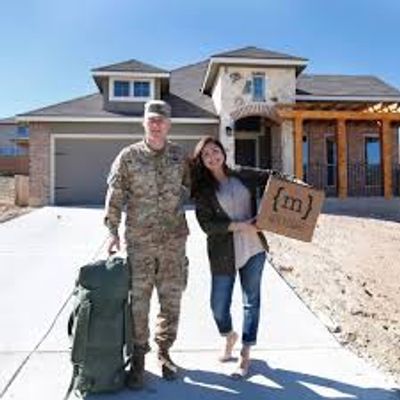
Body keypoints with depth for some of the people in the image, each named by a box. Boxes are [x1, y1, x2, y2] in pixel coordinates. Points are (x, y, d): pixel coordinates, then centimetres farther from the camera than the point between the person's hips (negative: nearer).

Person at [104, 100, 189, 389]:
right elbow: (115, 196, 1)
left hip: (174, 240, 2)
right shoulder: (129, 156, -1)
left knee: (171, 300, 10)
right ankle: (138, 359, 17)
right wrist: (113, 231, -5)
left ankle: (164, 351, 29)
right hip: (139, 241, -2)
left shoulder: (181, 156, 5)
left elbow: (189, 189, 16)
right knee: (138, 301, 2)